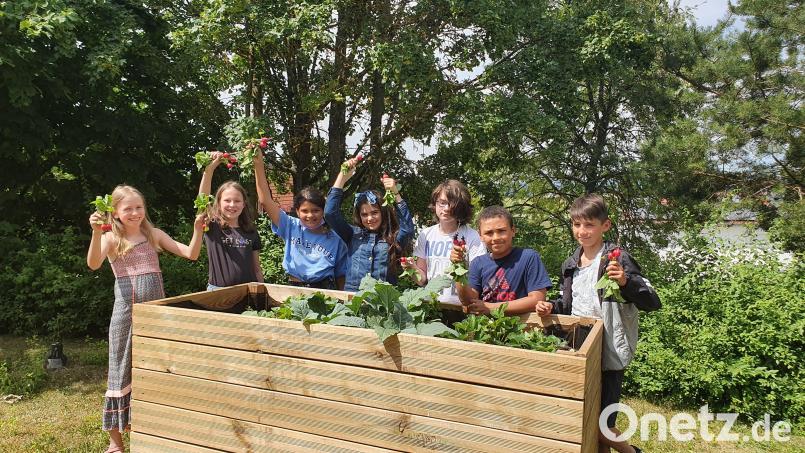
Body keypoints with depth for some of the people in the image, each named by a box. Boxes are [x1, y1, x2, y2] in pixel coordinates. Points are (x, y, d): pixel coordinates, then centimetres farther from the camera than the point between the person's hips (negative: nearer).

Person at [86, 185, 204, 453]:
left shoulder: (154, 234, 7)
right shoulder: (111, 239, -1)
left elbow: (191, 254, 2)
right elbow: (93, 264, -21)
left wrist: (197, 229, -12)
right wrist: (96, 232, -34)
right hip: (126, 311, -3)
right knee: (123, 371, 5)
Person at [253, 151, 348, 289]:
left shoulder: (335, 238, 5)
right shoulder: (291, 228, 6)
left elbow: (341, 274, 12)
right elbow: (265, 201, 0)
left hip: (325, 290, -1)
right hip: (293, 290, 2)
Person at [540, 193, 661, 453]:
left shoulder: (617, 260, -12)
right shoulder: (570, 265, 8)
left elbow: (652, 303, -16)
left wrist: (626, 282, -31)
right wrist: (552, 308, 1)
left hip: (608, 353, -6)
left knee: (600, 424, -1)